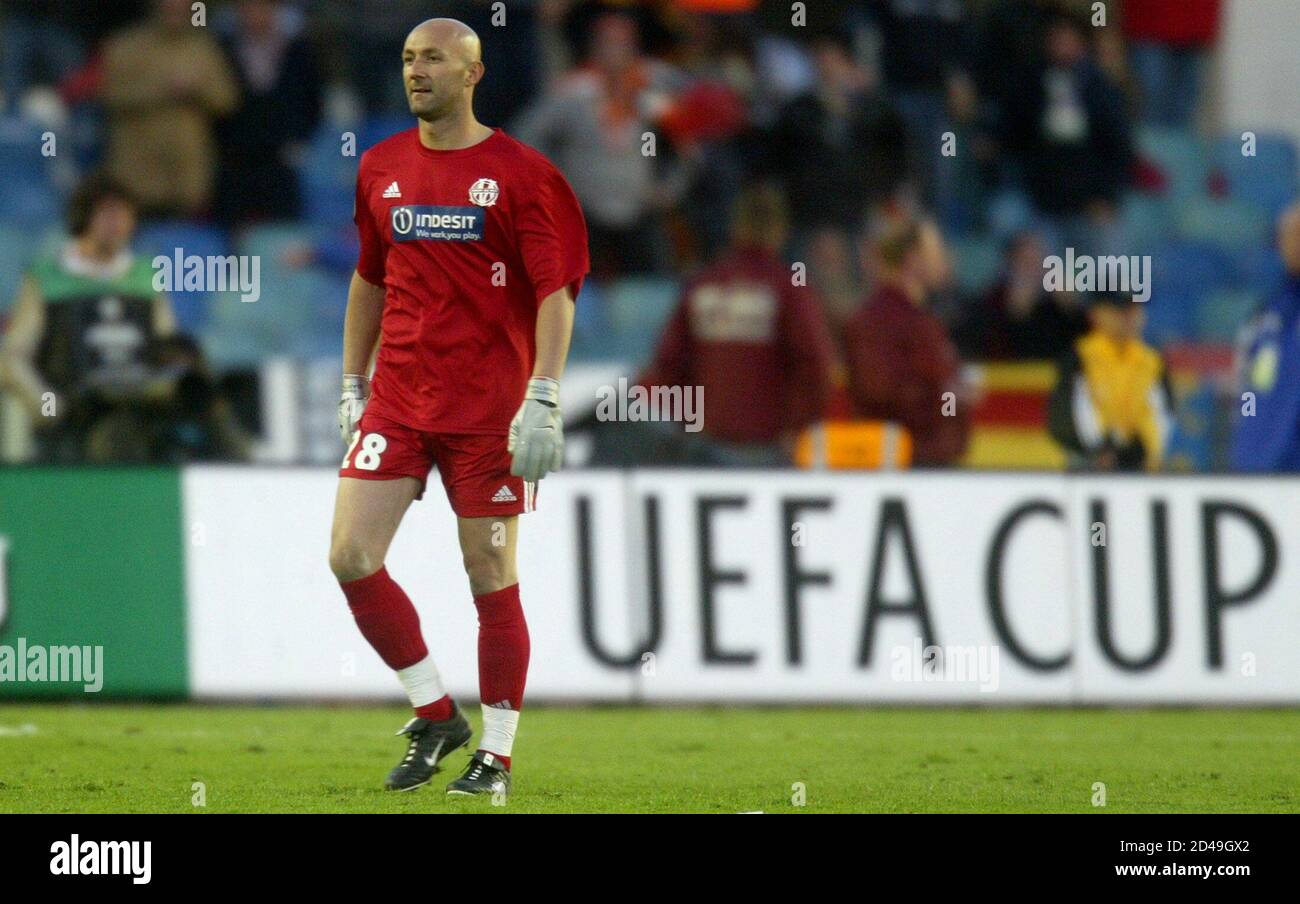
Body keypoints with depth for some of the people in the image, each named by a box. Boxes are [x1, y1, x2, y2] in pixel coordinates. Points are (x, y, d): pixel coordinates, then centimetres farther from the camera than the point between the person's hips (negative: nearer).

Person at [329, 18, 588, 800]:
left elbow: (556, 291, -7)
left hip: (486, 408, -4)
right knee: (351, 557, -7)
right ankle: (436, 715, 8)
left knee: (492, 578, 0)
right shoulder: (381, 169, 9)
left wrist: (543, 403, -15)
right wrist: (353, 386, 16)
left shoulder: (516, 173, -5)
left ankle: (497, 754, 11)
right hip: (396, 403, 5)